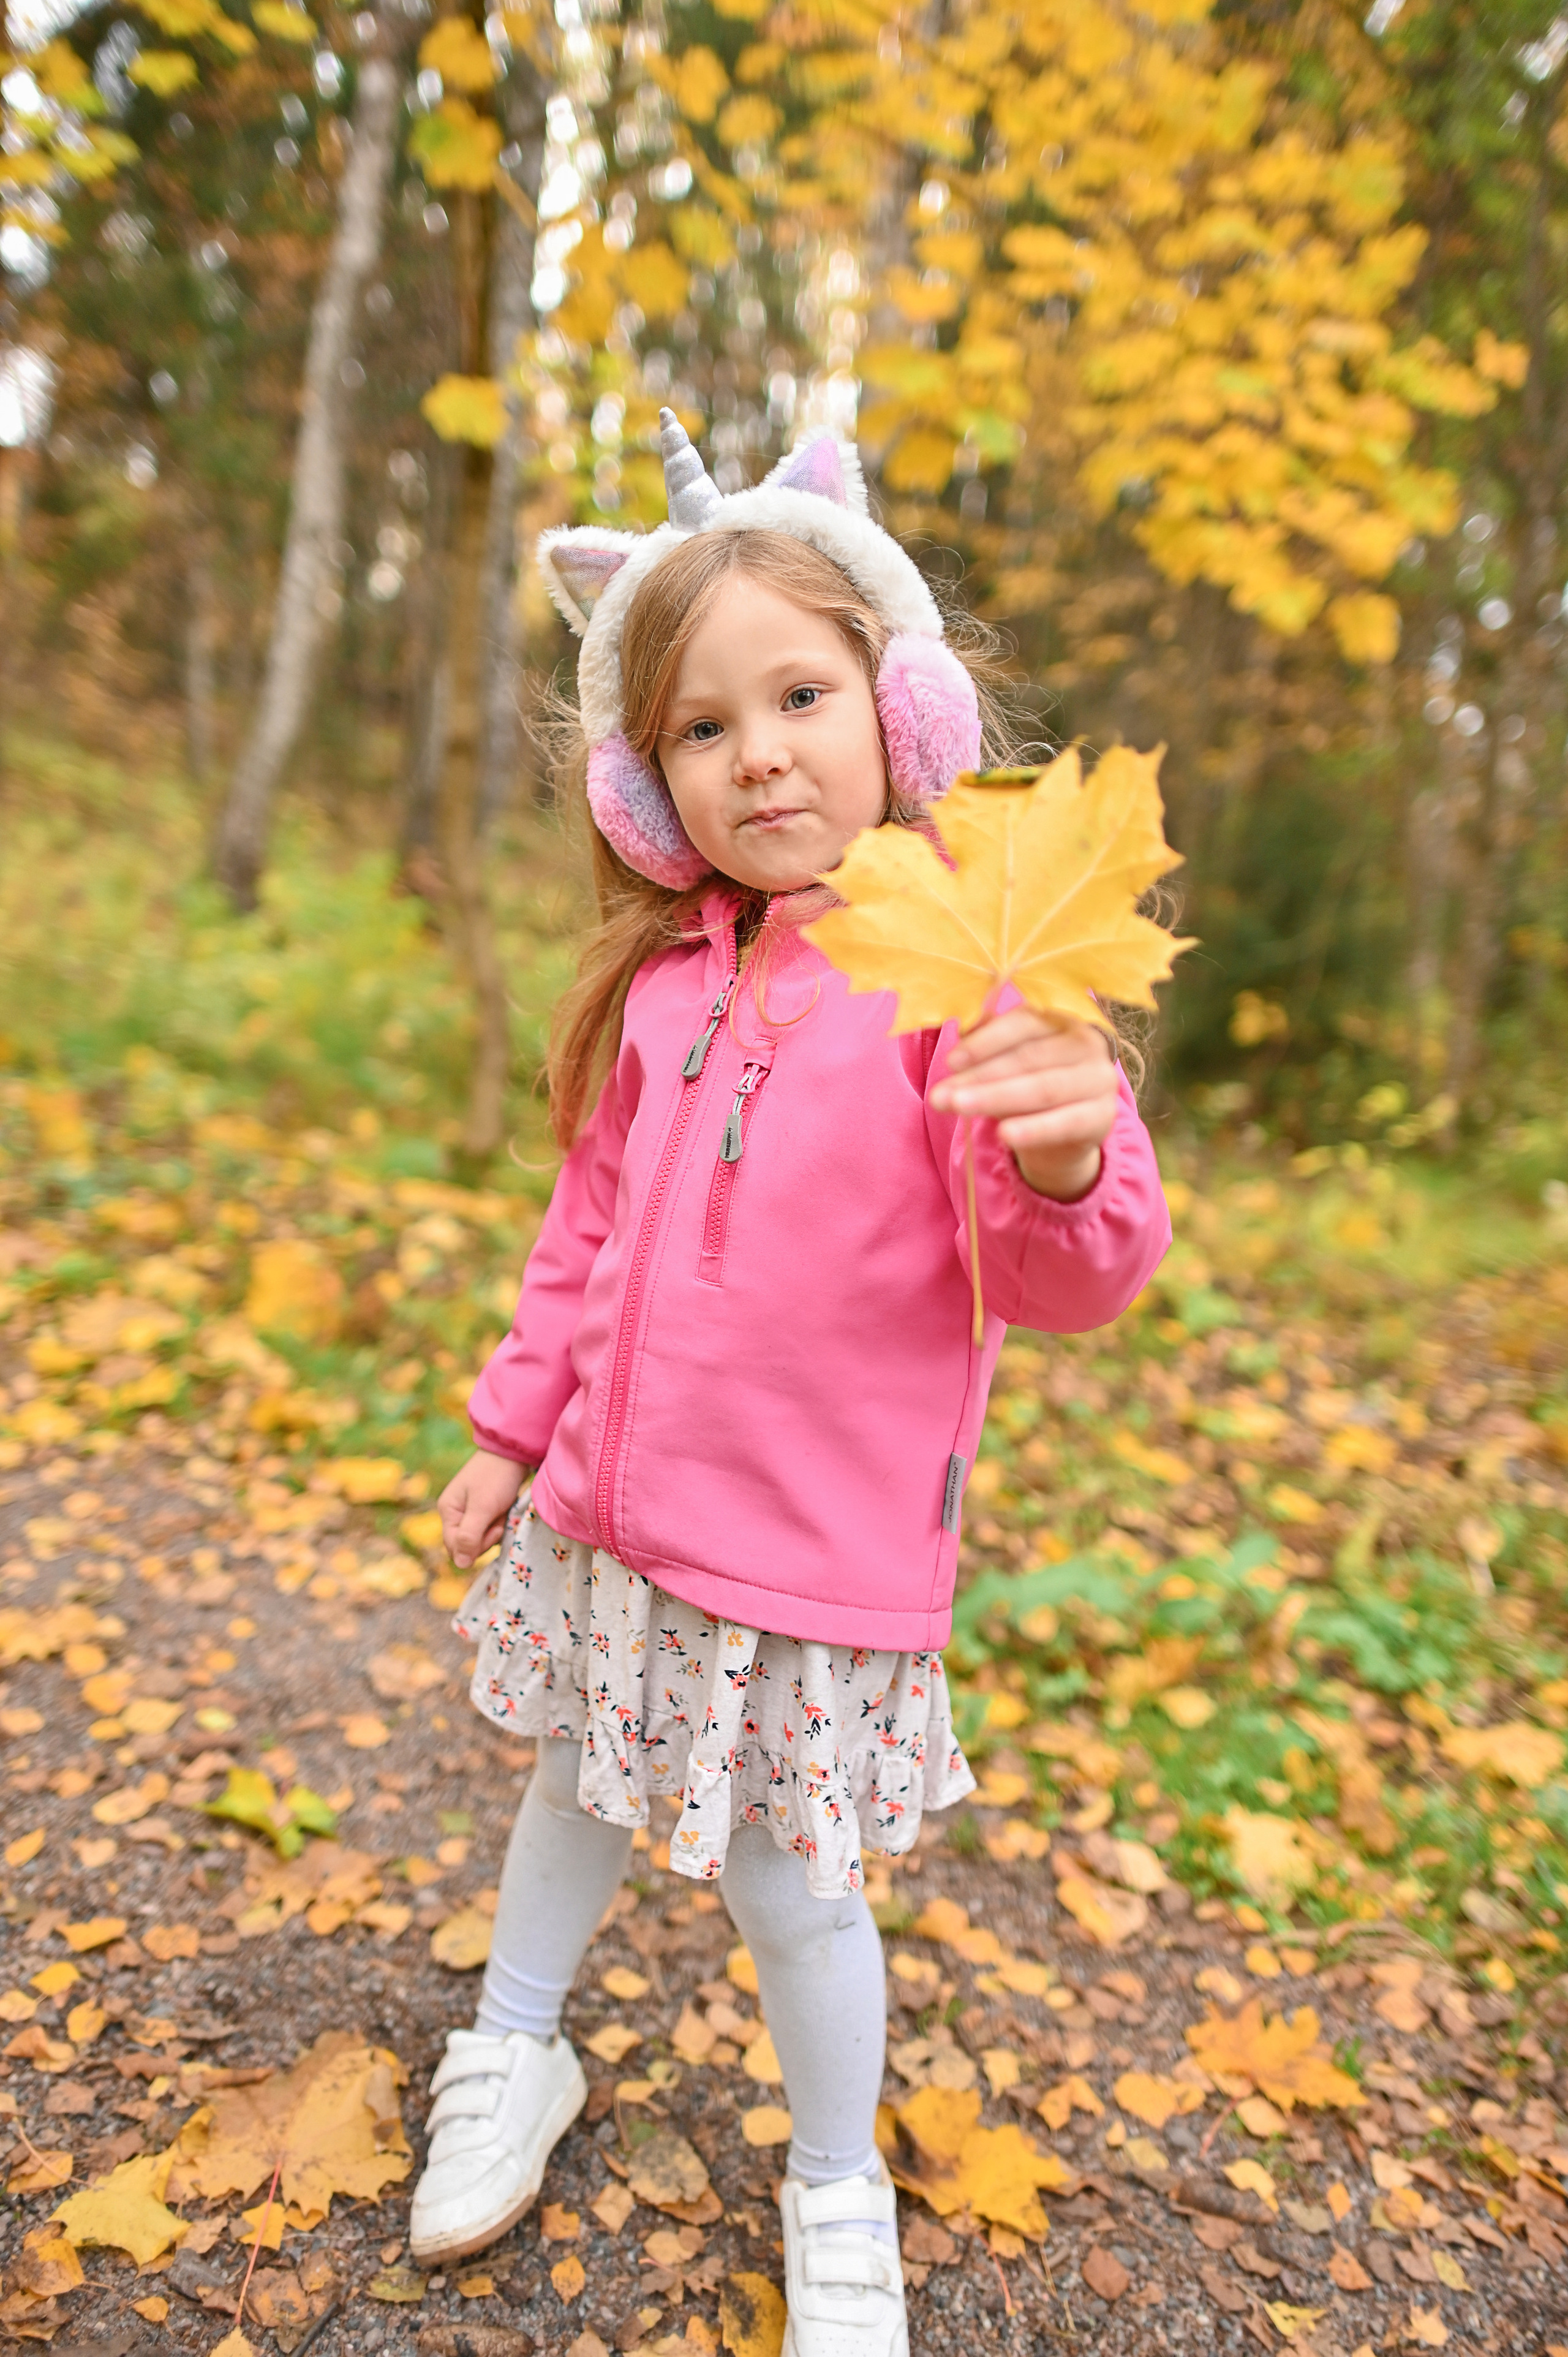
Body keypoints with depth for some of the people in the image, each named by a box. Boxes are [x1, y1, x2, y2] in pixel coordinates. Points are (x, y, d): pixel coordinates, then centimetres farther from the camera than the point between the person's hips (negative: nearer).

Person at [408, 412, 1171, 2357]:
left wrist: (1061, 1169, -42)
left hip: (817, 1542, -5)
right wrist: (514, 1429, 15)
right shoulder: (662, 980, 2)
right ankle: (512, 2058, 55)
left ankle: (839, 2192, 43)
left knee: (788, 1882, 11)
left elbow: (1065, 1281, -20)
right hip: (606, 1513, 6)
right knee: (577, 1786, 25)